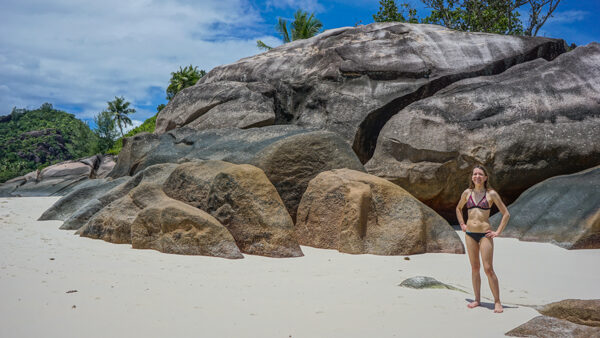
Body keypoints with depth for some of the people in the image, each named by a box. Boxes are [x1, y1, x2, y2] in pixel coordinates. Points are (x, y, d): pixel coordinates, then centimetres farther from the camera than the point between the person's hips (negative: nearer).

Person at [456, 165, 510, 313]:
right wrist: (462, 225, 14)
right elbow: (458, 208, 24)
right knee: (474, 268, 9)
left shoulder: (491, 194, -3)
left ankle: (497, 302, 3)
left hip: (485, 234, -4)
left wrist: (498, 232, -4)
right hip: (470, 233, 4)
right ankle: (477, 299, 18)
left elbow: (506, 214, 0)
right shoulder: (467, 193, 6)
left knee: (488, 269, -7)